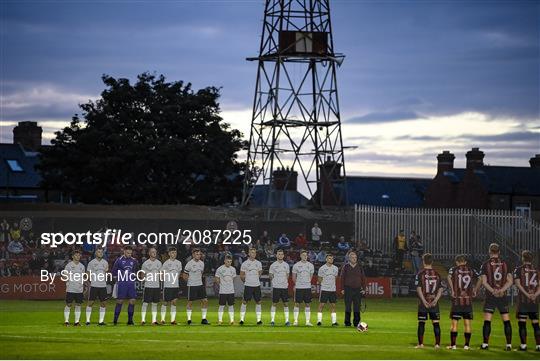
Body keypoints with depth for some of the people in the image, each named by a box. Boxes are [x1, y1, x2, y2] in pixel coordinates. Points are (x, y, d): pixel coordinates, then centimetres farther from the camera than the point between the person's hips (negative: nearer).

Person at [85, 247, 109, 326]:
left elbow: (107, 274, 15)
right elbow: (88, 274, 2)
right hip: (94, 286, -4)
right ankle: (88, 320, 1)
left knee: (103, 303, 3)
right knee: (90, 302, -4)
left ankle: (101, 321, 9)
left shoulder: (105, 262, 11)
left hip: (103, 286, 4)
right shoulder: (91, 263, 0)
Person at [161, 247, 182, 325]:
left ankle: (173, 319, 3)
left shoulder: (178, 263, 8)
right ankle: (162, 319, 10)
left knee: (174, 302, 1)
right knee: (165, 303, 2)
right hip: (167, 285, -3)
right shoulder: (166, 263, -5)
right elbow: (162, 274, 1)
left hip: (176, 286, 3)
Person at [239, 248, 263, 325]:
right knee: (245, 302, -2)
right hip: (248, 285, -3)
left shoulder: (258, 263, 8)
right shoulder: (244, 263, -2)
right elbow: (241, 275, 4)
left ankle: (259, 319, 7)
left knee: (258, 302, 3)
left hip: (257, 285, 3)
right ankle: (242, 319, 4)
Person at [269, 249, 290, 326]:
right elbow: (270, 275, 8)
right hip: (276, 287, -3)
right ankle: (272, 320, 5)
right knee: (274, 304, -1)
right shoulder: (273, 265, 1)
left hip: (285, 287, 3)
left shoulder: (286, 265, 9)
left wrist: (286, 282, 7)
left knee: (286, 304, 2)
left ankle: (287, 320, 6)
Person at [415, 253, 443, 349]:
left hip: (423, 302, -2)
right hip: (434, 303, 2)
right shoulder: (437, 274, 5)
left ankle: (420, 343, 4)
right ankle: (437, 344, 2)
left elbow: (419, 289, -9)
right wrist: (435, 300, -4)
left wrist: (424, 301, -9)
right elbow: (440, 289, 1)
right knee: (436, 323, 4)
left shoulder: (420, 273, -4)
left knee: (421, 323, 4)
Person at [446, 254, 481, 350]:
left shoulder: (454, 269, 2)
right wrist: (475, 290, 4)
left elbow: (449, 277, -17)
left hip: (457, 300, -2)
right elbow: (480, 279, -2)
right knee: (467, 323, 7)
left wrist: (452, 290, -11)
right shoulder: (471, 270, 9)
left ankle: (453, 344, 3)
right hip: (468, 301, 2)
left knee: (454, 323, 4)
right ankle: (467, 345, 6)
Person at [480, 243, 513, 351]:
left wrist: (493, 291, -12)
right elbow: (510, 281, 0)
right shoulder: (505, 264, 5)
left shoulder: (486, 264, -1)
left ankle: (485, 344, -1)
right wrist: (501, 290, -8)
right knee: (506, 321, 4)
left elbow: (484, 282, -8)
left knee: (487, 321, 1)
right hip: (503, 297, 2)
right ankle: (509, 344, 1)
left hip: (490, 296, -2)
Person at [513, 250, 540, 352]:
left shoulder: (518, 270, 0)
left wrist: (527, 294, -13)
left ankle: (523, 345, -2)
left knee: (522, 323, 1)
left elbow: (518, 284, -10)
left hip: (523, 301, -3)